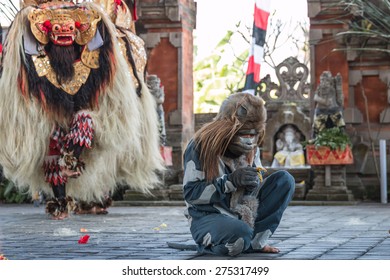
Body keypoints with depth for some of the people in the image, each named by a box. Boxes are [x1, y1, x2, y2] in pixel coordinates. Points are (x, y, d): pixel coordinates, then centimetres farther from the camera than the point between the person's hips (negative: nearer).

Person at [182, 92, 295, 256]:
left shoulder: (252, 149, 4)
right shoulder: (200, 146, -13)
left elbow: (255, 186, 13)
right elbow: (190, 193, -16)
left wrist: (253, 185, -14)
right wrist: (230, 181, -26)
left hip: (244, 215, 7)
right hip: (207, 217, -6)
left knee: (285, 180, -9)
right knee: (239, 232, -41)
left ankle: (255, 242, -11)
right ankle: (207, 243, -5)